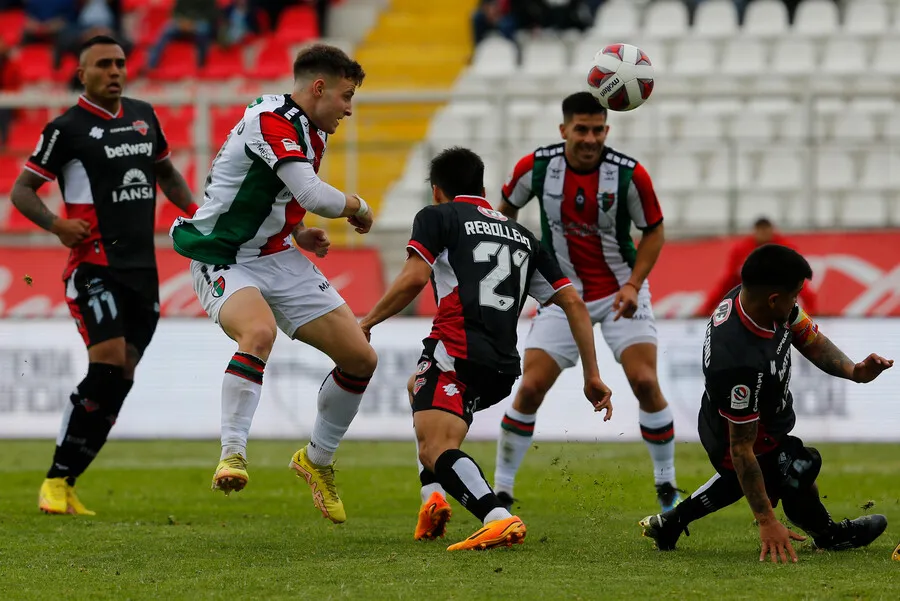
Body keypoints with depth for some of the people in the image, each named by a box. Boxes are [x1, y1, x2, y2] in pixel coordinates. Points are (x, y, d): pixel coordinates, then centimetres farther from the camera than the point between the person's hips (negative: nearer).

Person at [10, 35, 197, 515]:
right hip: (95, 267, -6)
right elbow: (21, 190, -2)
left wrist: (193, 212, 13)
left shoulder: (143, 116, 14)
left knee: (119, 381, 1)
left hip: (141, 268, 6)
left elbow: (166, 172, 30)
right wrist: (56, 224, -19)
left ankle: (65, 484, 8)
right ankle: (54, 483, -14)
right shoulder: (67, 128, -4)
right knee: (107, 363, -21)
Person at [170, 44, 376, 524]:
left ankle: (317, 459, 21)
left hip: (279, 261, 9)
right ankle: (232, 456, -38)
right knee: (259, 332, -40)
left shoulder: (310, 132, 10)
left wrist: (299, 232, 9)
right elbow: (314, 195, -31)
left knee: (360, 358, 2)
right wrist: (357, 207, -11)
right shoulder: (272, 120, -21)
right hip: (224, 262, -9)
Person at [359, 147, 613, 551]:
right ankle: (433, 496, 18)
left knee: (436, 450, -18)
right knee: (417, 388, 34)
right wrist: (592, 376, 18)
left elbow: (414, 278, -7)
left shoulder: (436, 217, 11)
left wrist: (367, 323, 4)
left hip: (458, 353, -7)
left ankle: (498, 518, -45)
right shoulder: (522, 236, 26)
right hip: (503, 368, 7)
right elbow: (573, 302, 18)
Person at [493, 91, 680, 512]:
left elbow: (654, 231, -2)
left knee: (645, 382, -14)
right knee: (530, 389, -7)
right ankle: (501, 489, 5)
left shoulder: (630, 174, -16)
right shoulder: (535, 168, -12)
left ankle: (666, 484, 4)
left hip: (620, 292, -1)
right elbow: (506, 209, 9)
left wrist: (633, 284, -13)